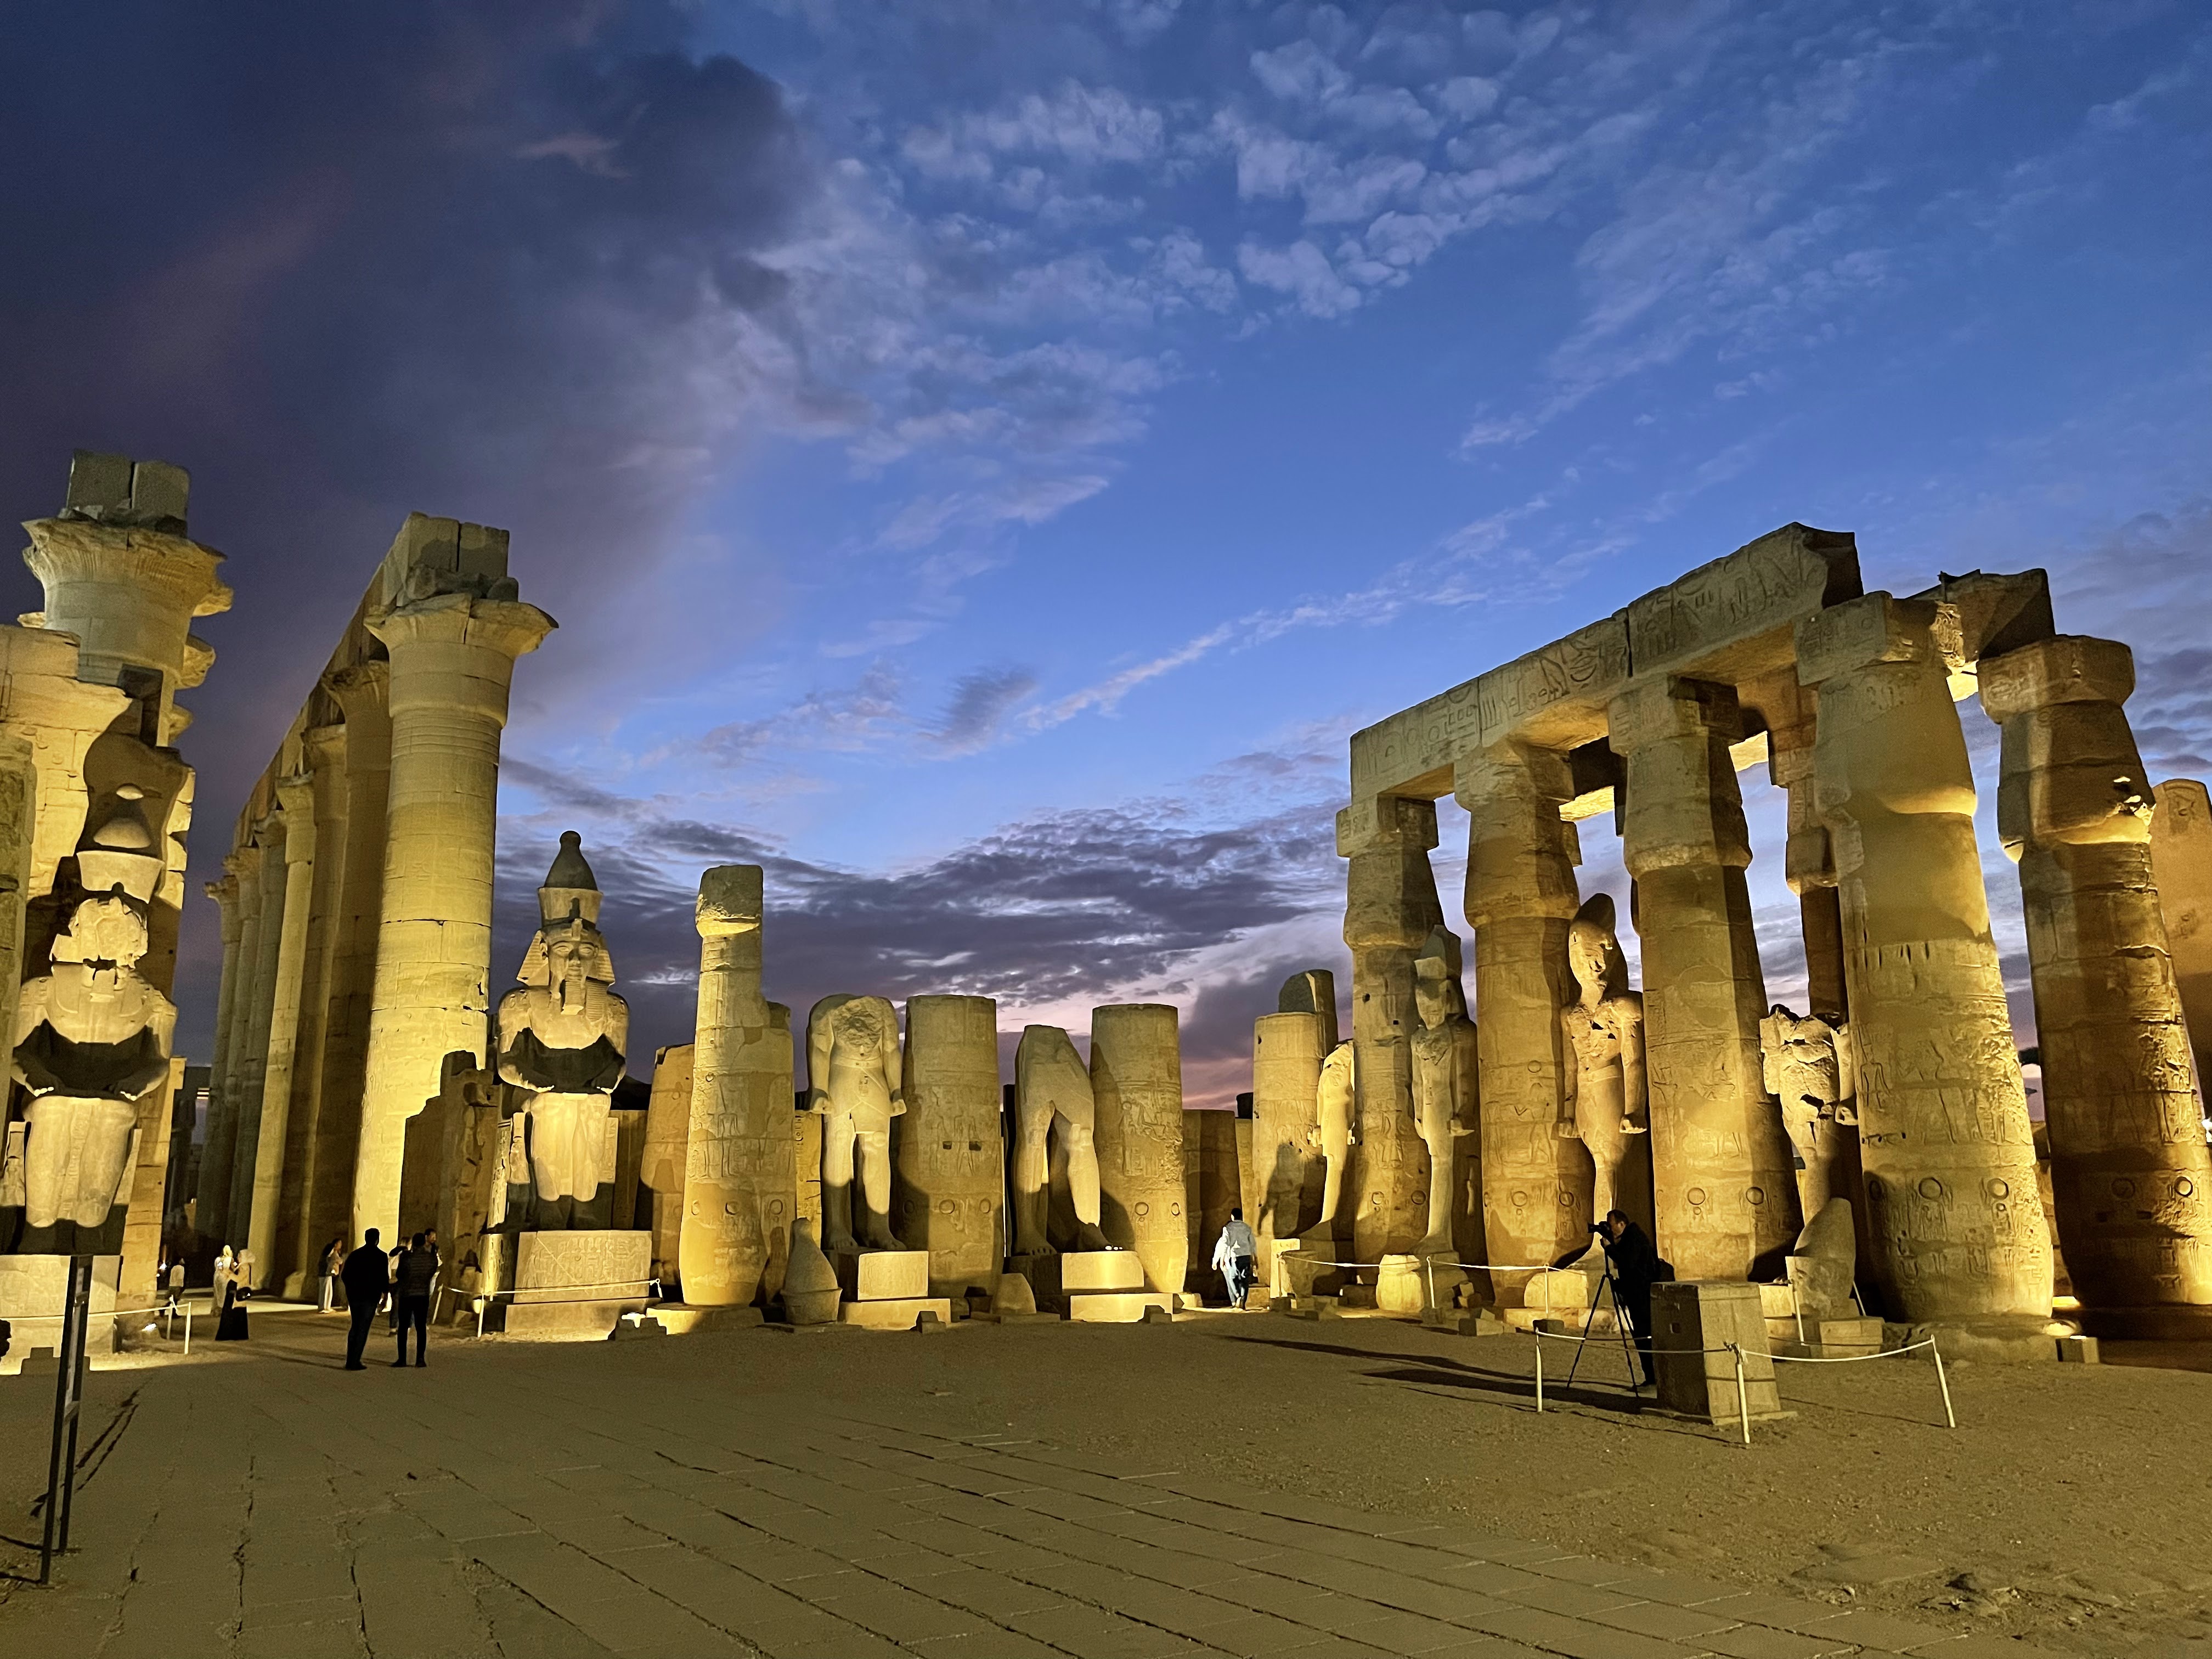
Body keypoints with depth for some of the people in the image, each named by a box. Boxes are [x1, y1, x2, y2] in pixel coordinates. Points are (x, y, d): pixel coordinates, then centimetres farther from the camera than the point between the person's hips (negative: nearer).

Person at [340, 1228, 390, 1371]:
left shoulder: (355, 1254, 7)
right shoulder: (381, 1256, -7)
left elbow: (344, 1275, 10)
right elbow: (384, 1278, -10)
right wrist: (385, 1293, 4)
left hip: (354, 1295, 5)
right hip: (370, 1297, -5)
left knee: (355, 1326, 17)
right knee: (363, 1328, -1)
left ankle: (350, 1361, 16)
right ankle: (354, 1363, -4)